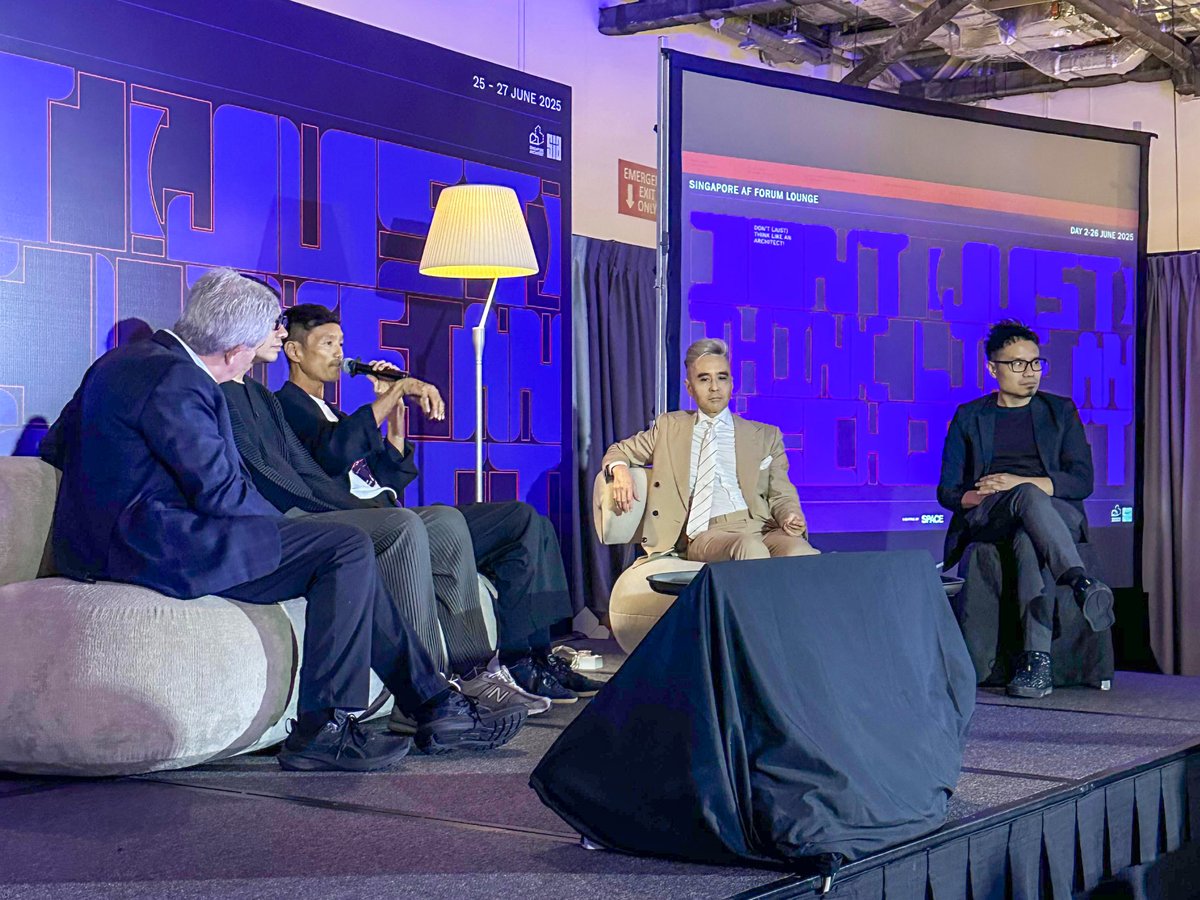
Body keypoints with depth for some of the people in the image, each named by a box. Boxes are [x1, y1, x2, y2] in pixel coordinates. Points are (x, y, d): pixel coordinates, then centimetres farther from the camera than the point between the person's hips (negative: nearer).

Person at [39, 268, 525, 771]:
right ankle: (322, 730, -12)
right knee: (347, 548, -13)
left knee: (349, 558, 9)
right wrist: (285, 528, -1)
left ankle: (435, 706, 8)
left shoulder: (123, 361, 16)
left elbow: (54, 446, 24)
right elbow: (221, 492, -18)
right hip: (156, 549, -11)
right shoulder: (176, 381, -15)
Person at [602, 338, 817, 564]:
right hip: (705, 534, -1)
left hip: (761, 527, 1)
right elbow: (620, 451, 30)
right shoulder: (669, 427, 24)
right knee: (750, 549, -39)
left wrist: (791, 518, -8)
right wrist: (620, 470, 3)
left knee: (801, 554, -37)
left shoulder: (766, 436, 22)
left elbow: (781, 496, 17)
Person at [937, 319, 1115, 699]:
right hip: (988, 518, -1)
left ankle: (1037, 658, -51)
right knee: (1030, 497, -39)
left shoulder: (1060, 411, 17)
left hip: (1056, 511, 1)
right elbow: (947, 490, 11)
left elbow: (1082, 481, 5)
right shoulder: (969, 417, 17)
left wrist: (1019, 482, -11)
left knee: (1029, 540, -39)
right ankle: (1082, 583, -58)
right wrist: (975, 497, -14)